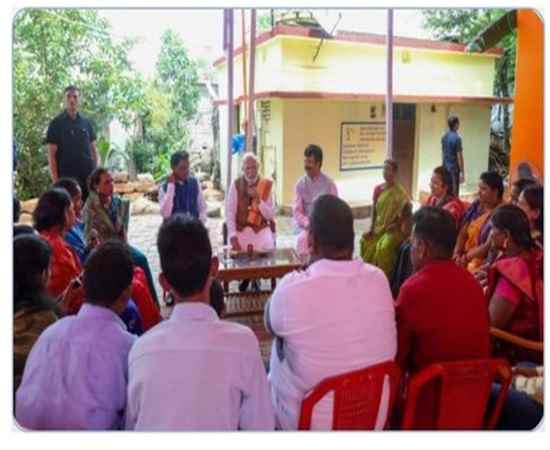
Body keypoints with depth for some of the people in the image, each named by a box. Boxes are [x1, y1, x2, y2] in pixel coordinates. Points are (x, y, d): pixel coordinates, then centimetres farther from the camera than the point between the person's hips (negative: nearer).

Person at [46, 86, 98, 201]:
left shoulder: (86, 122, 10)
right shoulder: (56, 123, -1)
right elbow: (51, 155, -3)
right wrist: (55, 180, -10)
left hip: (88, 175, 4)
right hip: (67, 177, -4)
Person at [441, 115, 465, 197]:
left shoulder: (444, 137, 7)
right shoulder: (457, 138, -15)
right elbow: (459, 156, -16)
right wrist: (462, 173, -12)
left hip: (445, 168, 7)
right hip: (454, 169, -7)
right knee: (454, 194, -2)